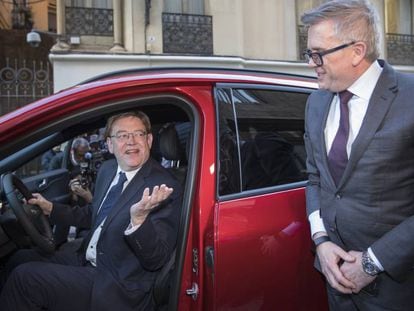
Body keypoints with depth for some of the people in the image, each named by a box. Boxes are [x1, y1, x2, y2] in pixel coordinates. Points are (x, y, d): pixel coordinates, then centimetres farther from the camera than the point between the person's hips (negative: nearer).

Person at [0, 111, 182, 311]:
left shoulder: (165, 188, -22)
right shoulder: (107, 170, 4)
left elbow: (157, 261, -25)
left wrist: (139, 218, -43)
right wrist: (51, 208, 9)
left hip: (117, 289, -8)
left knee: (24, 277, -12)